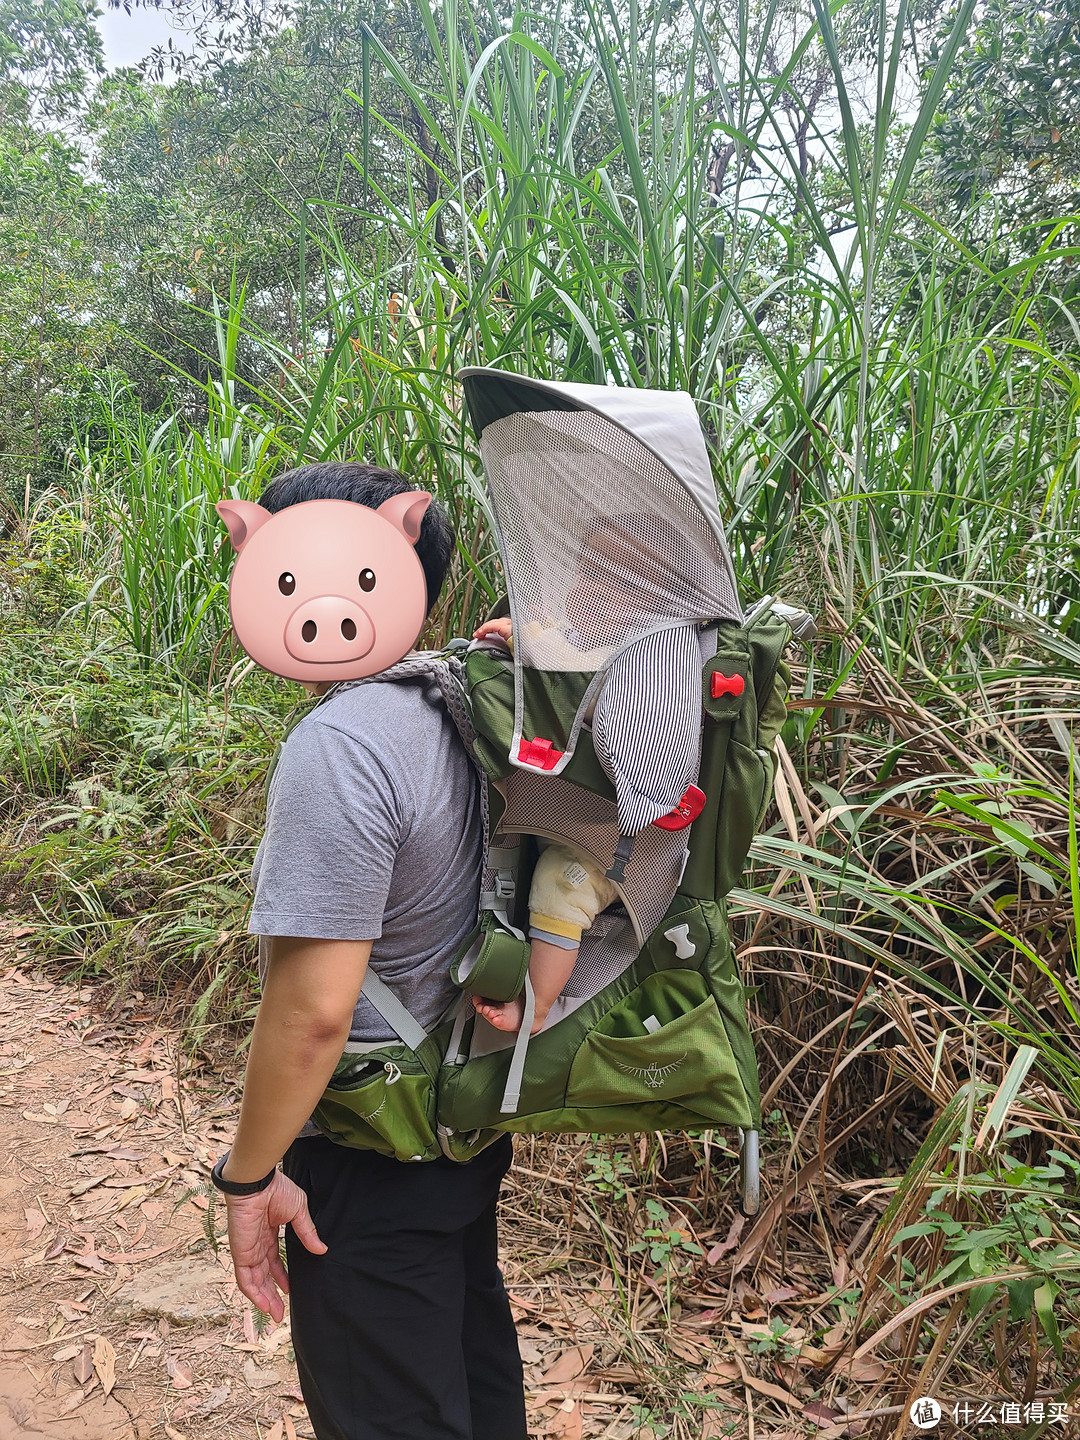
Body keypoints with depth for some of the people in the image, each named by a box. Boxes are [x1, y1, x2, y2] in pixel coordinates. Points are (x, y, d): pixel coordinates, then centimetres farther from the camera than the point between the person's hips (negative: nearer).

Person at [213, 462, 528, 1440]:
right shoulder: (449, 706, -2)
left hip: (373, 1170, -8)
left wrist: (250, 1174, -19)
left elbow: (313, 1008, -29)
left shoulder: (339, 744, -29)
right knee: (472, 1346, 28)